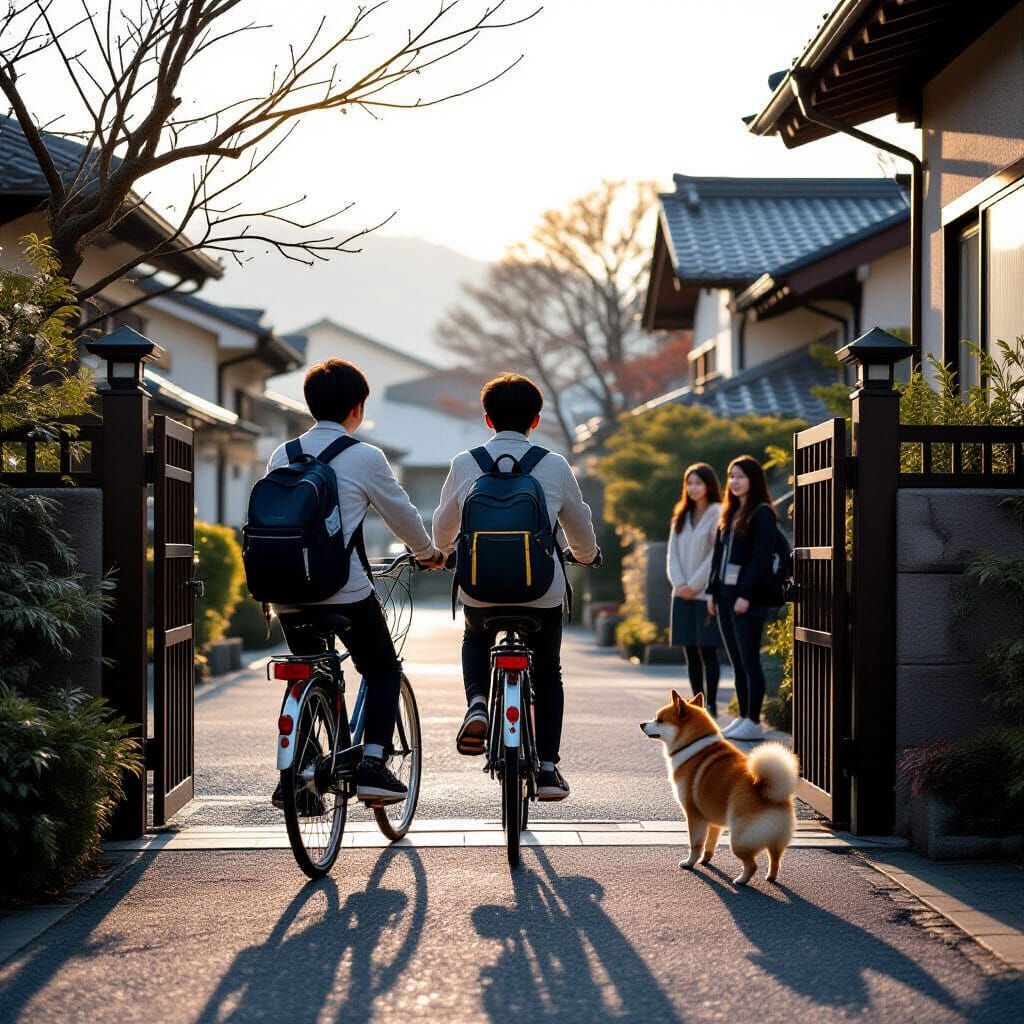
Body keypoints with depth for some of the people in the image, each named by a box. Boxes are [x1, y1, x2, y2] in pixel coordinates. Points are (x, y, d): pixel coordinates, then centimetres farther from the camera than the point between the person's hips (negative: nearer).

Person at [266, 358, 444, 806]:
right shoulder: (365, 457, -4)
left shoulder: (281, 456, 9)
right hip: (345, 592, -5)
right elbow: (403, 516, 6)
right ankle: (372, 766, 0)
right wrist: (428, 553, 25)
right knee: (383, 671, 14)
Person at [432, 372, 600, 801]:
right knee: (548, 674, 21)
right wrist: (585, 556, 35)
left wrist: (444, 552, 38)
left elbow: (442, 528, 15)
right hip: (542, 591, 0)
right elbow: (581, 529, 12)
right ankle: (547, 769, 14)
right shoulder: (555, 466, -1)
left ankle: (477, 704, 6)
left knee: (475, 641, 33)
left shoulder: (464, 464, 0)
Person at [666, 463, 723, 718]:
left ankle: (711, 705, -1)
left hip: (706, 593, -6)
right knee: (691, 653, 7)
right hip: (683, 594, 6)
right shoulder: (681, 516, 15)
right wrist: (679, 584, -4)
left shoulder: (717, 515, -6)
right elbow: (673, 553, 11)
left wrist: (694, 585, -12)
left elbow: (716, 555, -11)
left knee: (707, 650, -5)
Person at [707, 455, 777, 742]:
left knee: (749, 660, -6)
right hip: (726, 595, 8)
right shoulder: (729, 514, 17)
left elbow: (761, 557, -15)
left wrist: (746, 595, -19)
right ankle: (743, 717, 14)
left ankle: (754, 722, -3)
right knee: (737, 662, 9)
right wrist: (713, 591, 12)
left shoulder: (762, 513, -8)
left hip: (748, 598, -8)